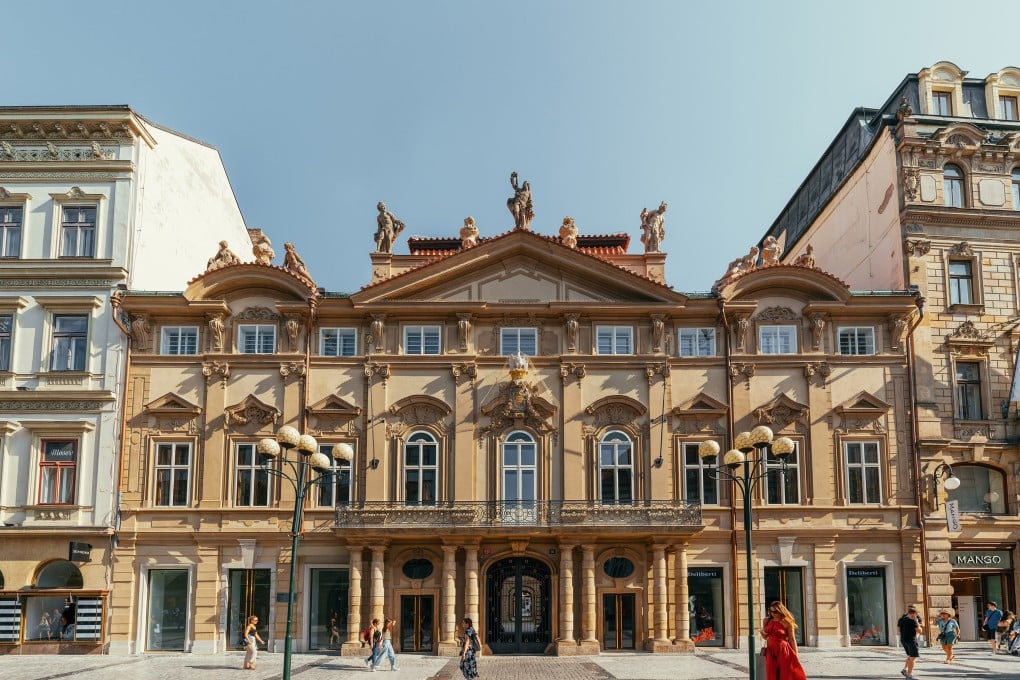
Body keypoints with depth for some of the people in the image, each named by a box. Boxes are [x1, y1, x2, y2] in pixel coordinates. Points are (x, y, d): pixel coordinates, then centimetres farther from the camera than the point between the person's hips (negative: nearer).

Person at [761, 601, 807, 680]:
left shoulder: (787, 622, -7)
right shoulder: (766, 621, 7)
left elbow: (792, 639, -4)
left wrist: (796, 655, -6)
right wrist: (762, 633, -5)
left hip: (783, 651, -5)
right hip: (771, 652, 5)